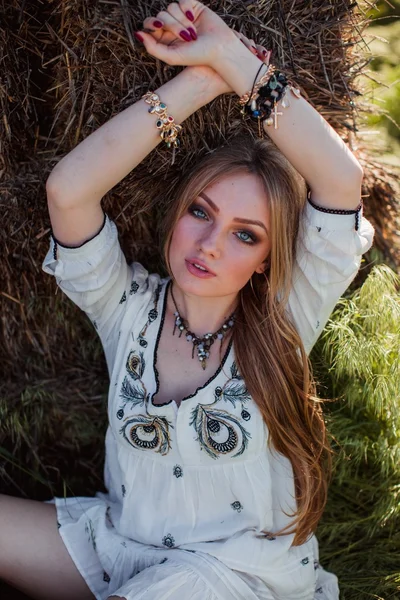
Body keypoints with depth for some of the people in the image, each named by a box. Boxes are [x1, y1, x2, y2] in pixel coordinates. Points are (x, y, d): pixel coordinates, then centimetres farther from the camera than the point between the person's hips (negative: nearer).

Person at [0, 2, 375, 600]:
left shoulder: (283, 324, -7)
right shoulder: (129, 308, -3)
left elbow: (342, 179, -21)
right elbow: (68, 189, -20)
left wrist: (233, 59, -21)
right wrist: (202, 80, -19)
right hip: (122, 544, 3)